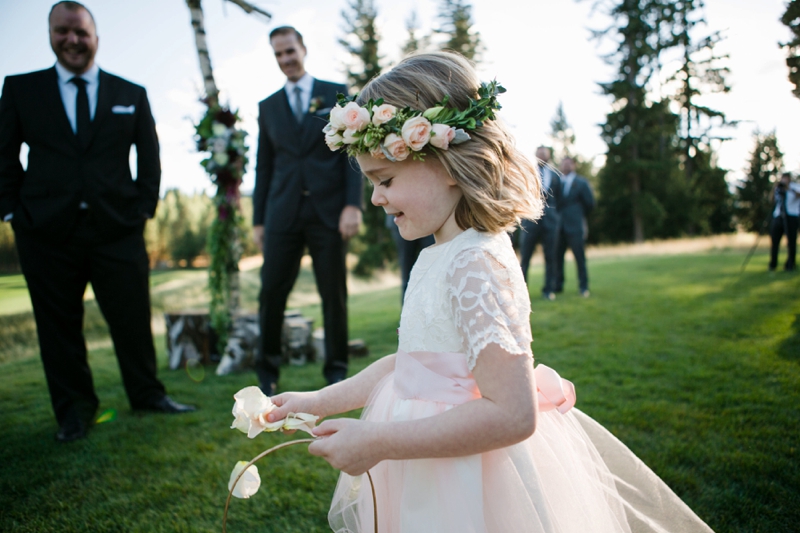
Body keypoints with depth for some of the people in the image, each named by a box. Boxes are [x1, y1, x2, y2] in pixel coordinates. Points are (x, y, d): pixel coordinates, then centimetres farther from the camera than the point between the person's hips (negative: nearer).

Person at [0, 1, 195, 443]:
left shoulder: (131, 95, 11)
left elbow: (149, 157, 12)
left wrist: (144, 206, 3)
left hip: (117, 226, 0)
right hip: (46, 230, 0)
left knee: (133, 316, 2)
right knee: (58, 324, 7)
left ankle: (147, 394, 20)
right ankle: (73, 408, 21)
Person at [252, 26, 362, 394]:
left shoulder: (337, 95, 9)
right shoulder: (268, 107, 16)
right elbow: (264, 166, 15)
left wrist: (353, 204, -9)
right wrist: (258, 219, 11)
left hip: (329, 211, -2)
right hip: (283, 213, 2)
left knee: (334, 293, 2)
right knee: (271, 291, -2)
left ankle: (337, 371, 16)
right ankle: (267, 373, 13)